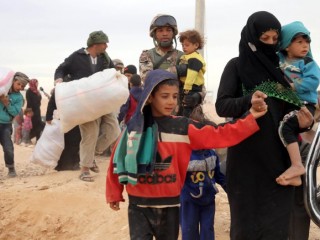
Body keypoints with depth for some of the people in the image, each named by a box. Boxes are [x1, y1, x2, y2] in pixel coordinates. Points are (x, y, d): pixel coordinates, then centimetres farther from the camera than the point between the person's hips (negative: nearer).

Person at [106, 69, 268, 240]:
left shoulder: (184, 128, -4)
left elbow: (220, 135, -12)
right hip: (139, 205, -1)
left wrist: (251, 116, -22)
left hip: (169, 204, 2)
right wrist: (114, 194, 10)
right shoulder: (134, 127, -4)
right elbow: (118, 160, 4)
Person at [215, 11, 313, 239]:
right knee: (248, 219, 1)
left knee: (277, 220, 3)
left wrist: (302, 121, -11)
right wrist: (251, 100, -27)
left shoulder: (279, 67, 12)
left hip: (278, 156, 4)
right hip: (247, 155, -4)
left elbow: (289, 109, 11)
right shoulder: (236, 66, 0)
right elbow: (222, 105, -10)